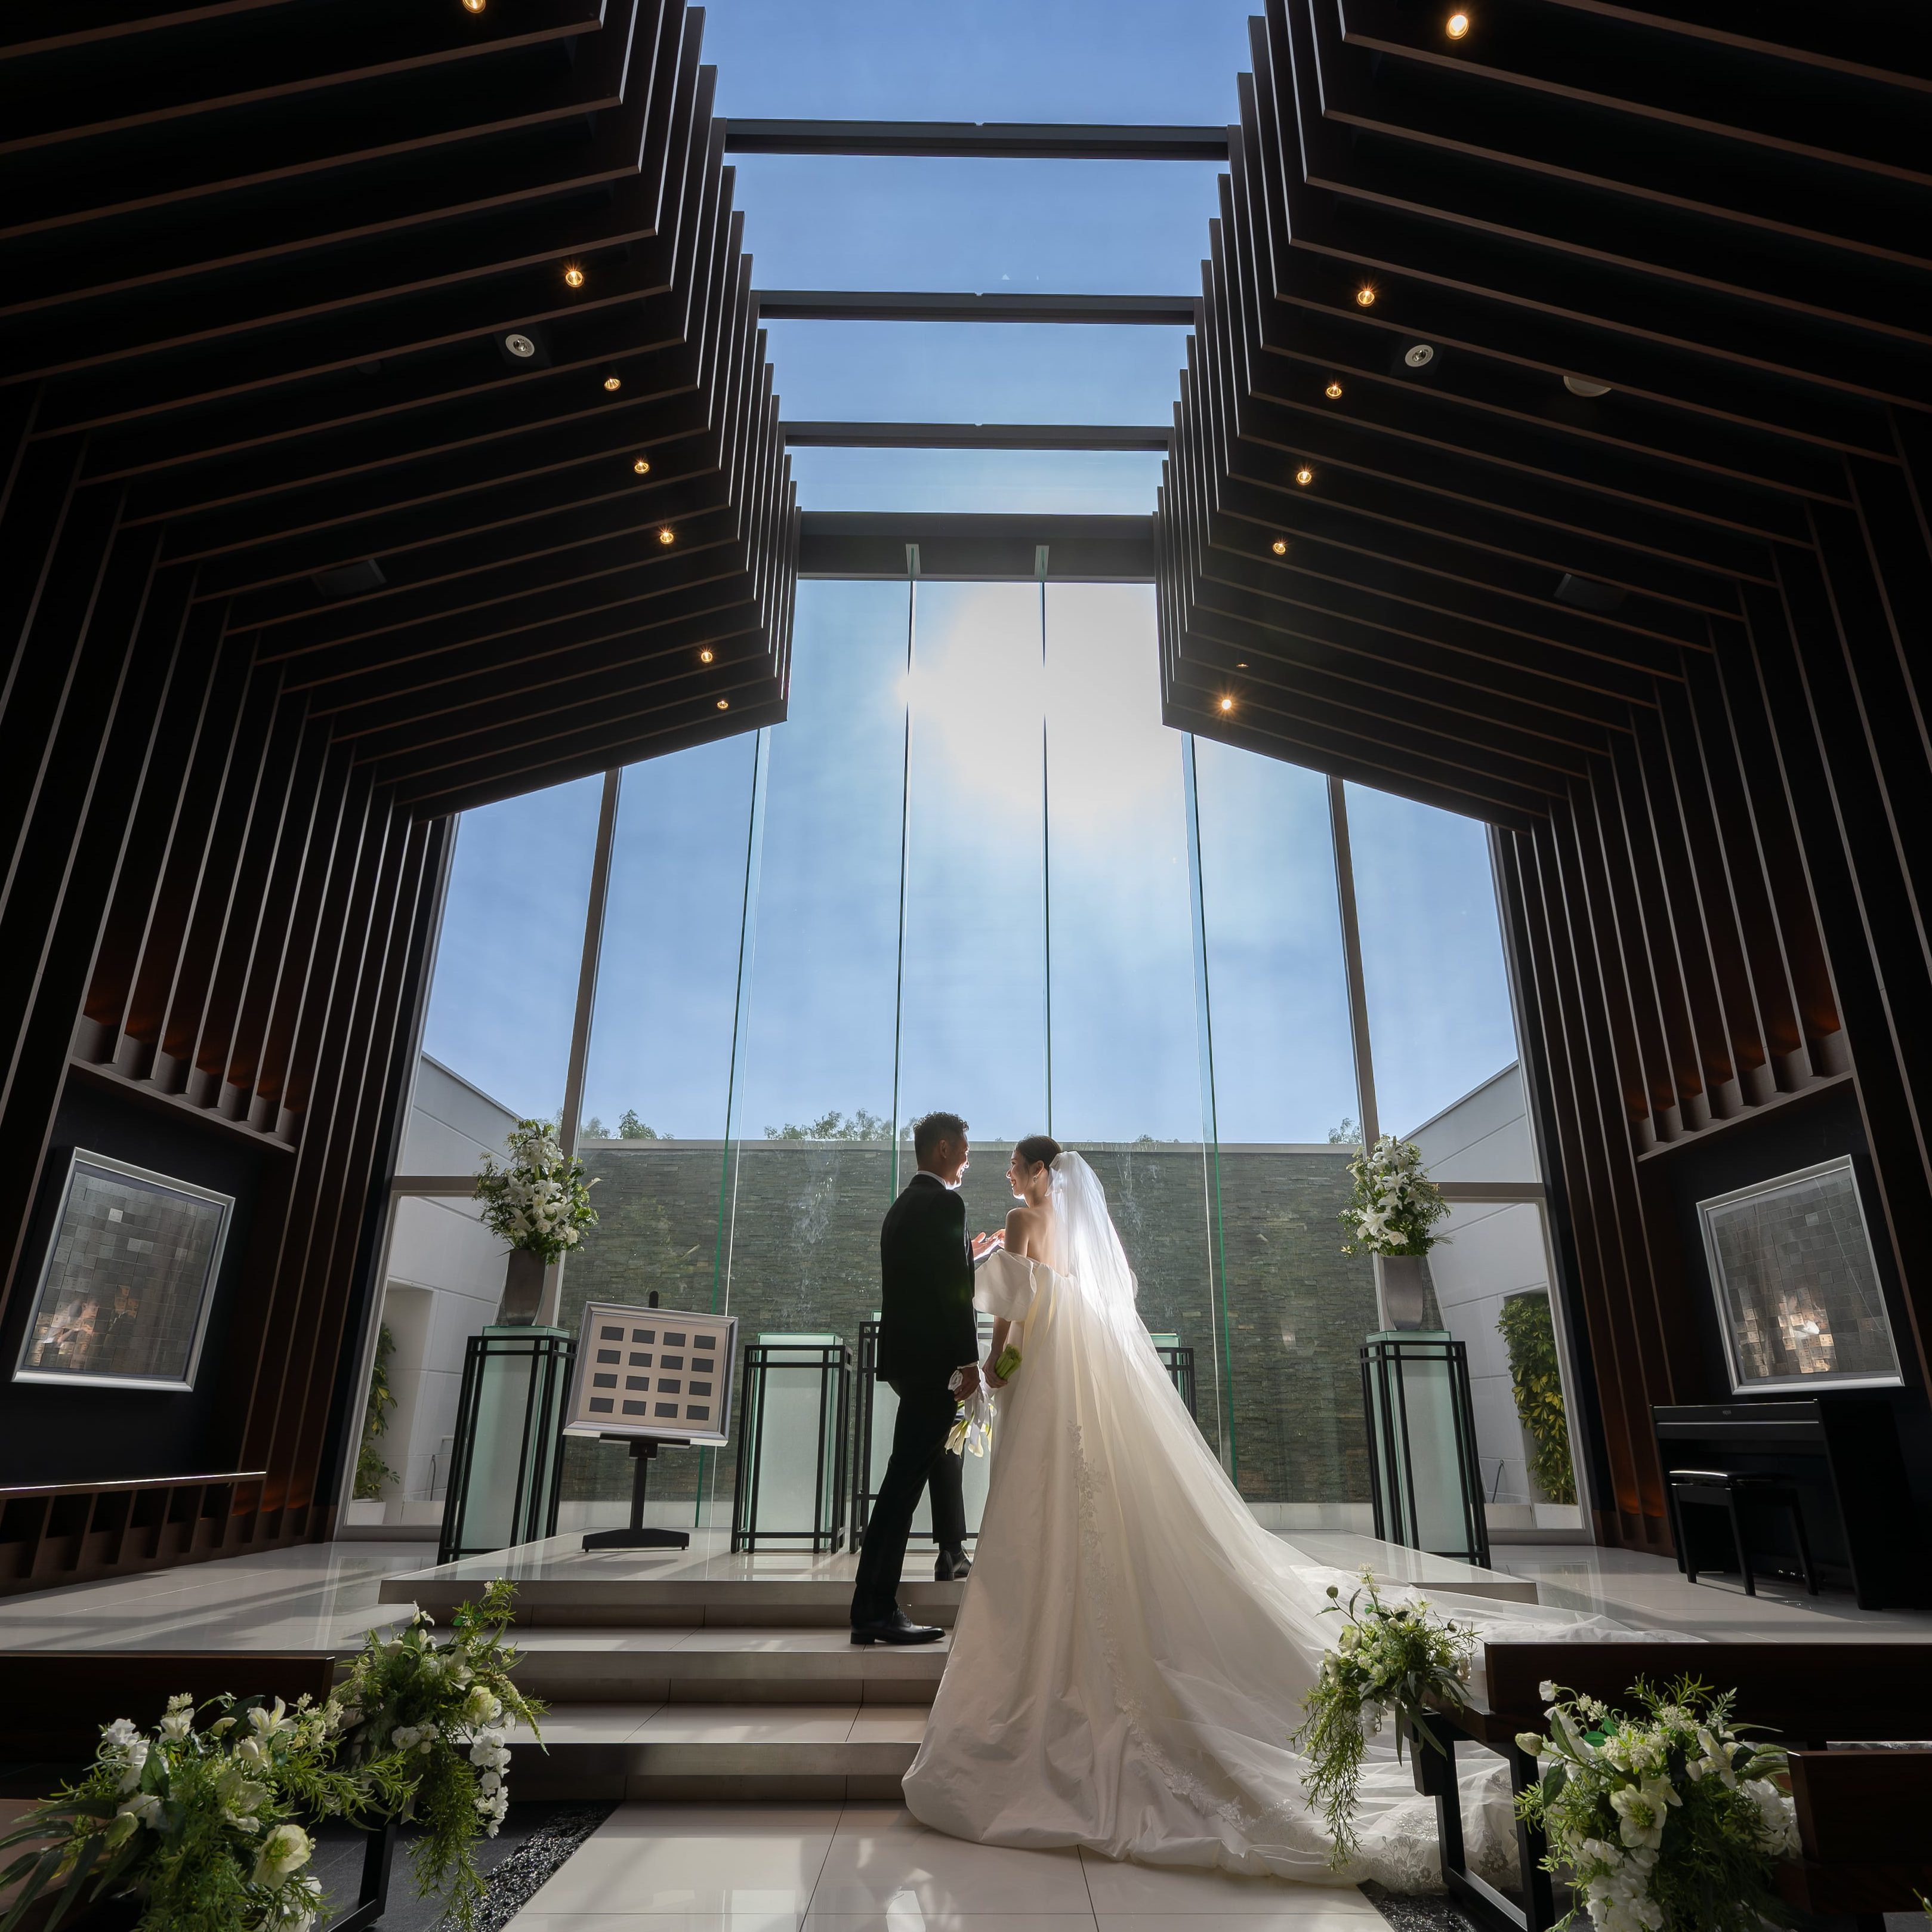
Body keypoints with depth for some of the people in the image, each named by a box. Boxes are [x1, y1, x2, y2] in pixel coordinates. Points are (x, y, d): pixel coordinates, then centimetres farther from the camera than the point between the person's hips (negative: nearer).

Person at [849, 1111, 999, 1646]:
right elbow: (952, 1287, -20)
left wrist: (969, 1255, 28)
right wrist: (968, 1359, -18)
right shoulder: (943, 1202, -13)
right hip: (930, 1357, -10)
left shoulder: (903, 1205, 15)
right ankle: (874, 1610, -6)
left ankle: (952, 1552, 42)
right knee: (907, 1474, -8)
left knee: (937, 1447, 25)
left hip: (905, 1352, 10)